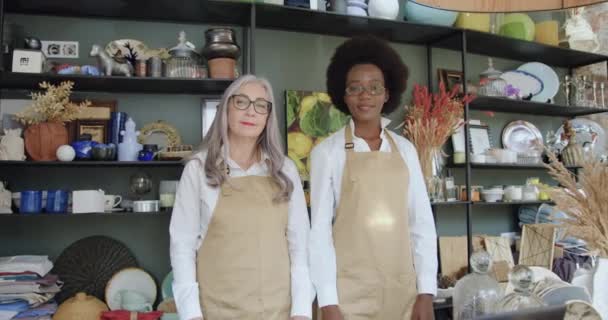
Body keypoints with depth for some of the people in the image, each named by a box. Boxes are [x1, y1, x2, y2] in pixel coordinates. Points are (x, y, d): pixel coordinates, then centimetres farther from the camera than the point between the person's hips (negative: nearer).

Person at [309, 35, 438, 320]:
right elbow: (320, 229, -7)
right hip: (350, 291, -3)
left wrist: (426, 291, 0)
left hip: (402, 289, 3)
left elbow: (422, 224, 4)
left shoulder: (405, 150, 4)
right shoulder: (327, 152, -5)